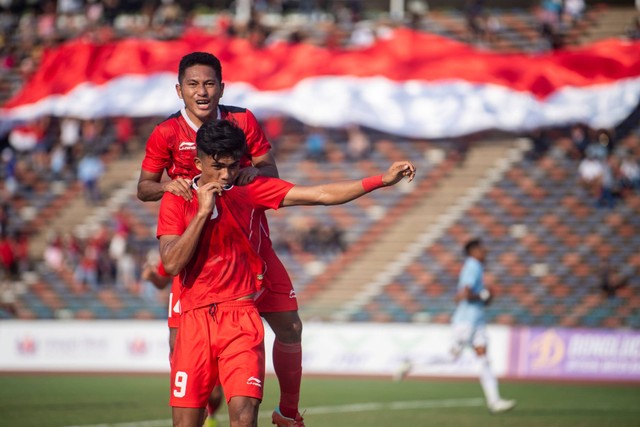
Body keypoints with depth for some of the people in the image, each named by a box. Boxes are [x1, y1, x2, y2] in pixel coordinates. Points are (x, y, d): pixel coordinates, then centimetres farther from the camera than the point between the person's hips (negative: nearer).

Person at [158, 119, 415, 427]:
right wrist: (202, 212, -12)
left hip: (241, 317, 0)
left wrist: (382, 180, -7)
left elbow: (322, 195, 1)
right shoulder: (175, 201, 4)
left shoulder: (251, 191, 6)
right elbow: (172, 264, -7)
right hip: (194, 320, 0)